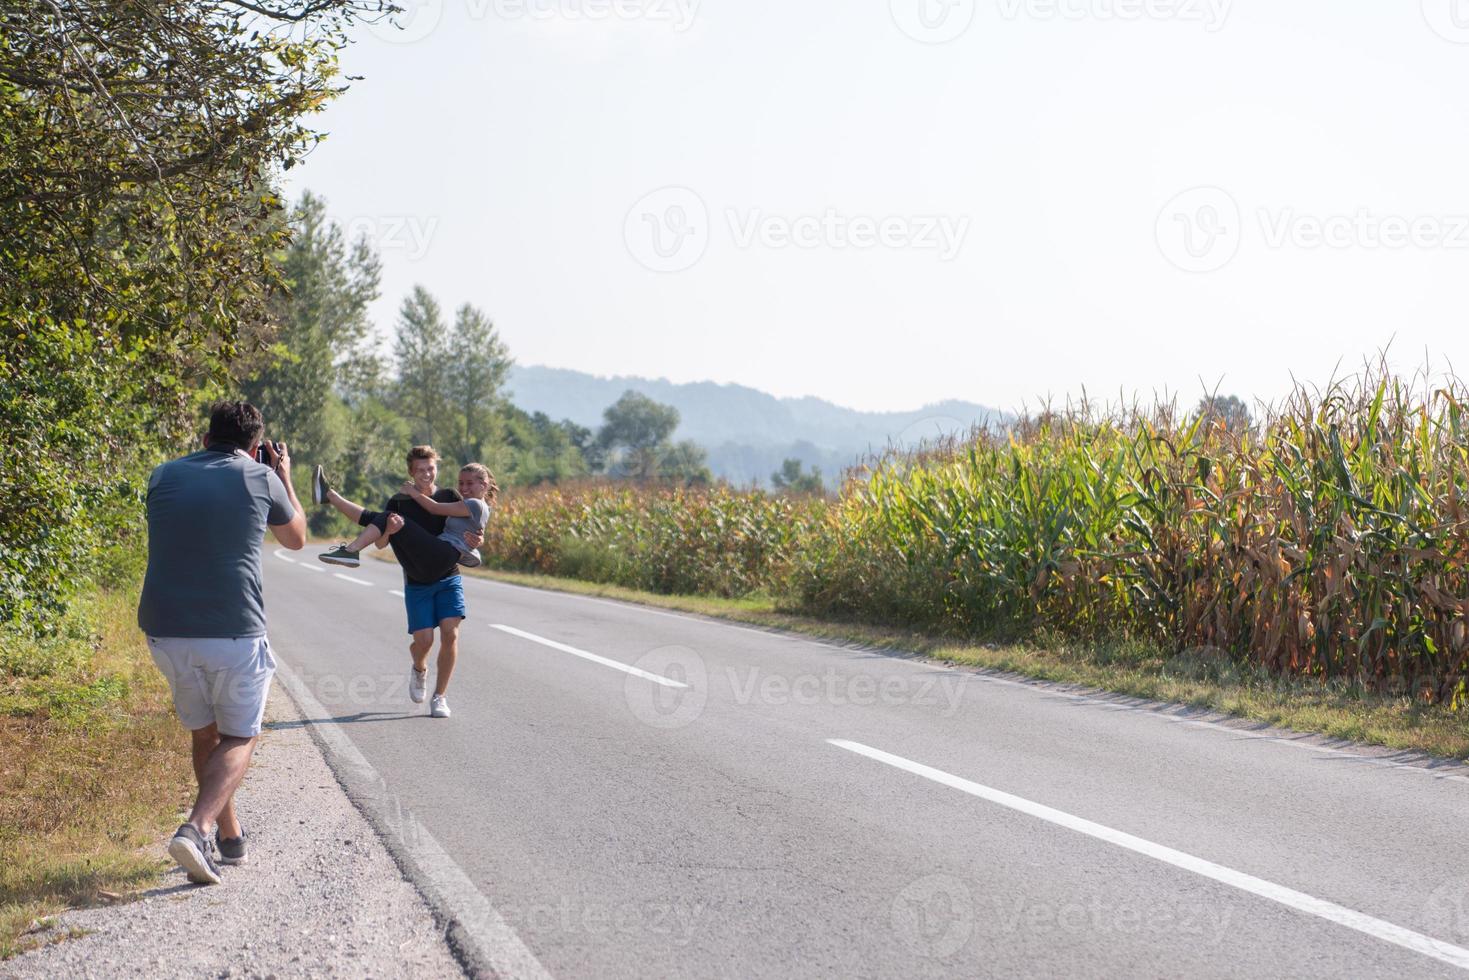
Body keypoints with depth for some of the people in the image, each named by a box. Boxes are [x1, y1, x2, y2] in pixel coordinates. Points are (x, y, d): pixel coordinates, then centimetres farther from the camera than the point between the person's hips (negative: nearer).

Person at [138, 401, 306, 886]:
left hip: (165, 630, 4)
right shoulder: (260, 478, 1)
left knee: (204, 732, 22)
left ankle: (231, 837, 28)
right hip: (234, 632, -3)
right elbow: (296, 538, 19)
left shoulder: (164, 475, 9)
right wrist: (285, 476, 32)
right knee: (239, 738, 10)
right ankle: (195, 828, -13)